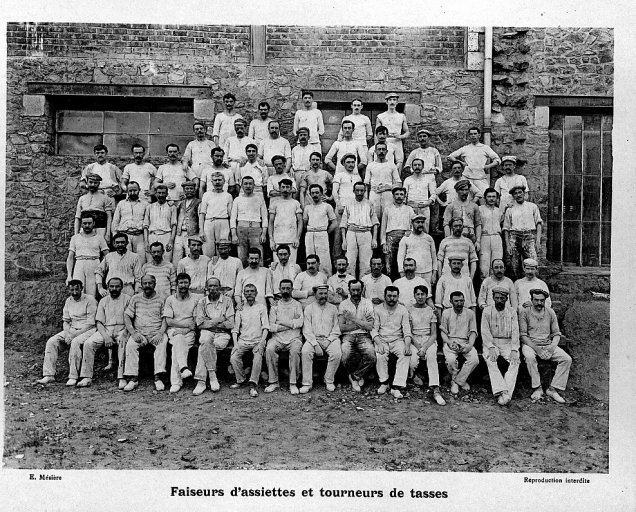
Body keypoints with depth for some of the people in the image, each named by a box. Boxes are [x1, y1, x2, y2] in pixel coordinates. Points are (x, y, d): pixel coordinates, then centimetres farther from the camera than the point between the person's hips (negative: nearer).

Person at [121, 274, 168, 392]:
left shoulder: (160, 300, 10)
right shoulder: (135, 298, 15)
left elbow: (165, 319, 4)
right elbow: (127, 316, 8)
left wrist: (160, 333, -15)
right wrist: (133, 332, -8)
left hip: (156, 333, -1)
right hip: (139, 333, 2)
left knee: (163, 342, -32)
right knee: (130, 344, -28)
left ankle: (158, 377, -34)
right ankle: (133, 378, -27)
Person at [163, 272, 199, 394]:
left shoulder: (196, 299, 9)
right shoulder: (170, 300, 12)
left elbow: (195, 323, 0)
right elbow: (169, 321, 1)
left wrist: (182, 329, -15)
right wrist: (188, 323, -8)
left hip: (189, 333, -1)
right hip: (173, 331, 1)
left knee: (177, 347, -30)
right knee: (178, 339, -34)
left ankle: (176, 381, -35)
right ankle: (184, 368, -48)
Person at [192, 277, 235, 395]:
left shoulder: (227, 300, 6)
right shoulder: (201, 302, 12)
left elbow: (230, 324, -3)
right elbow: (200, 324, 1)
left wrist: (209, 322, -4)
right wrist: (218, 320, -7)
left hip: (222, 334, -1)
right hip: (207, 332, 1)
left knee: (204, 348, -30)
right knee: (205, 341, -34)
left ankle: (201, 381, -26)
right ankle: (212, 375, -30)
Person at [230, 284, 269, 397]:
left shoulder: (261, 307, 8)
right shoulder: (240, 309, 14)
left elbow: (265, 327, 0)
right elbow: (235, 329, 11)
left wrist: (261, 342, -14)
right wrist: (235, 343, -5)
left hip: (258, 340, -2)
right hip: (243, 340, 2)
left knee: (258, 356, -31)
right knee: (233, 358, -22)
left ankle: (253, 384, -23)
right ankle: (240, 379, 2)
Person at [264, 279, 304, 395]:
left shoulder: (297, 305, 12)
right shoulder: (275, 306, 14)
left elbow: (300, 323, -4)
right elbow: (271, 327, 2)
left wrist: (281, 322, -4)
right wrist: (291, 324, -4)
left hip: (294, 337, -1)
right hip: (277, 337, 1)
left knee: (295, 350, -32)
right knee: (269, 349, -28)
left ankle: (293, 383, -22)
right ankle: (273, 382, -17)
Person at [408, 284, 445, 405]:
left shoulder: (431, 311, 8)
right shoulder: (409, 310, 7)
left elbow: (434, 334, 2)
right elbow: (408, 332, 2)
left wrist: (425, 347, -15)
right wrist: (418, 346, -13)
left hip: (429, 340, 0)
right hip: (414, 340, 0)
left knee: (431, 356, -32)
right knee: (413, 362, -29)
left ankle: (435, 389, -40)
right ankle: (413, 375, 7)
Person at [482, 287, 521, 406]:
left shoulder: (512, 312, 8)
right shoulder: (487, 311, 4)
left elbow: (515, 332, -1)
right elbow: (485, 331, -4)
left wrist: (514, 350, -15)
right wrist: (491, 348, -19)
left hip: (508, 343, 1)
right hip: (491, 342, -1)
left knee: (515, 361, -27)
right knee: (490, 360, -30)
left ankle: (507, 393, -31)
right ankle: (501, 392, -36)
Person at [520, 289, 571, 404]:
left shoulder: (550, 312, 8)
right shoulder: (525, 312, -3)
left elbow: (556, 334, 8)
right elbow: (522, 335, -8)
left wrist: (552, 348, -12)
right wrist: (536, 348, -20)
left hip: (548, 345, 4)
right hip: (530, 344, -4)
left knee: (567, 359, -17)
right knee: (530, 357, -36)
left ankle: (553, 389, -12)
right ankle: (537, 388, -18)